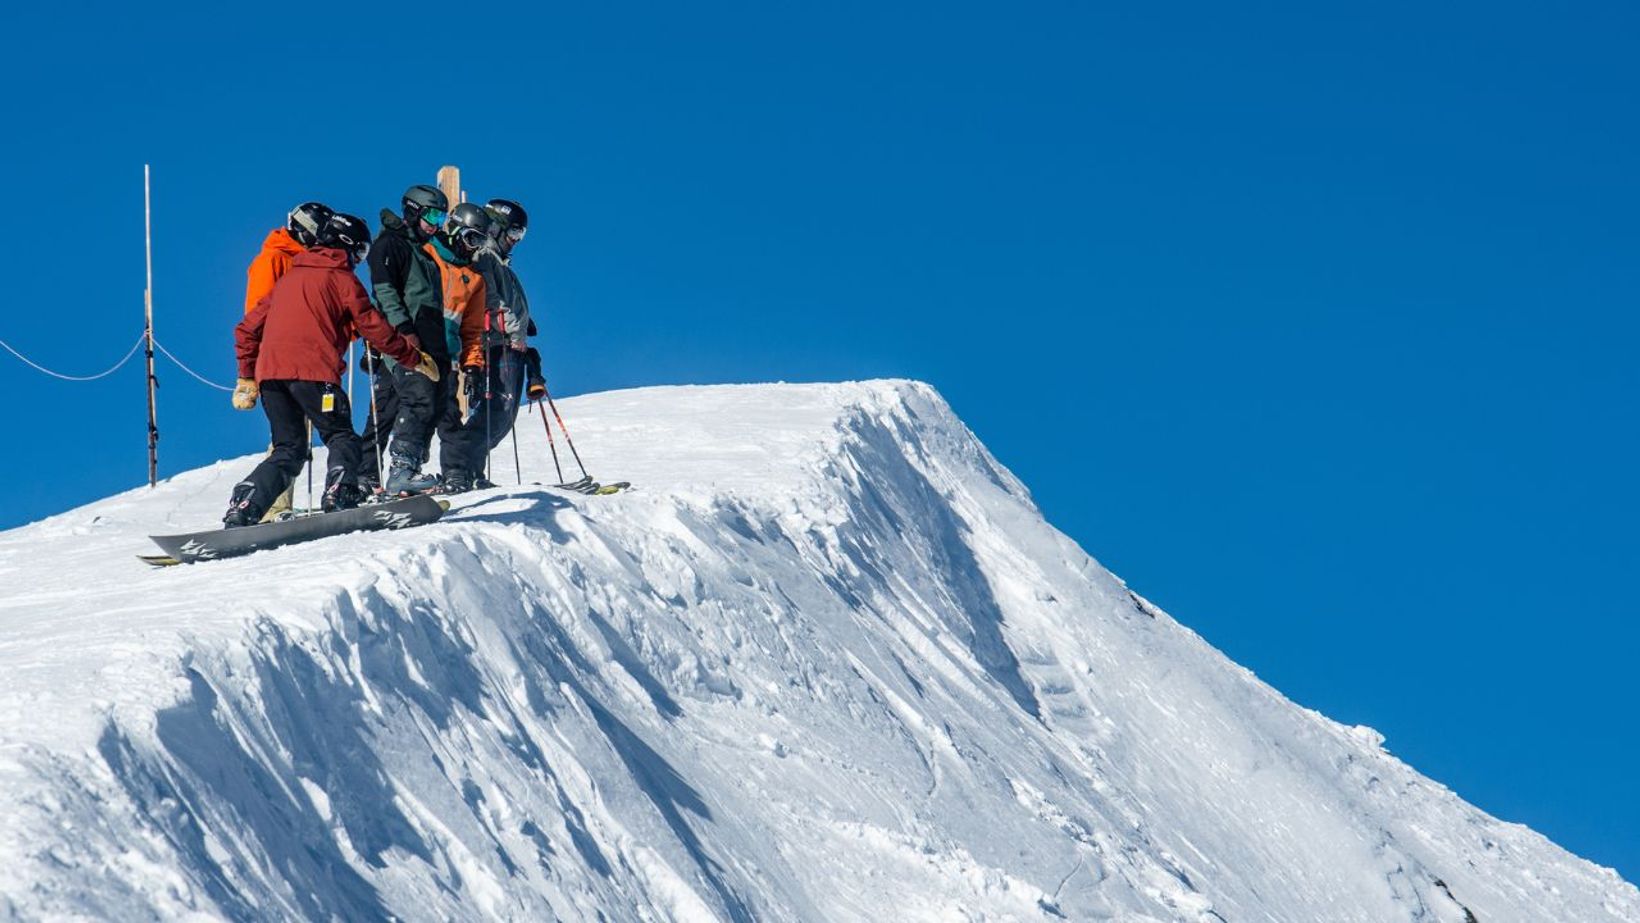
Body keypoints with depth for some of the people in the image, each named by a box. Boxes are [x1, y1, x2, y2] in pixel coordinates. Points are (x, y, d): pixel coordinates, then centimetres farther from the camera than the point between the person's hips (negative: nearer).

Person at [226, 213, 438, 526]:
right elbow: (375, 328, 6)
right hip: (312, 370, -6)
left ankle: (242, 508, -4)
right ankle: (340, 494, -22)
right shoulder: (342, 278, 8)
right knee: (342, 438, 5)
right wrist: (416, 359, 17)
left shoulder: (288, 278, 27)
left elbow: (248, 329, 27)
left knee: (288, 451, 12)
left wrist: (247, 378, 32)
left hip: (269, 370, 6)